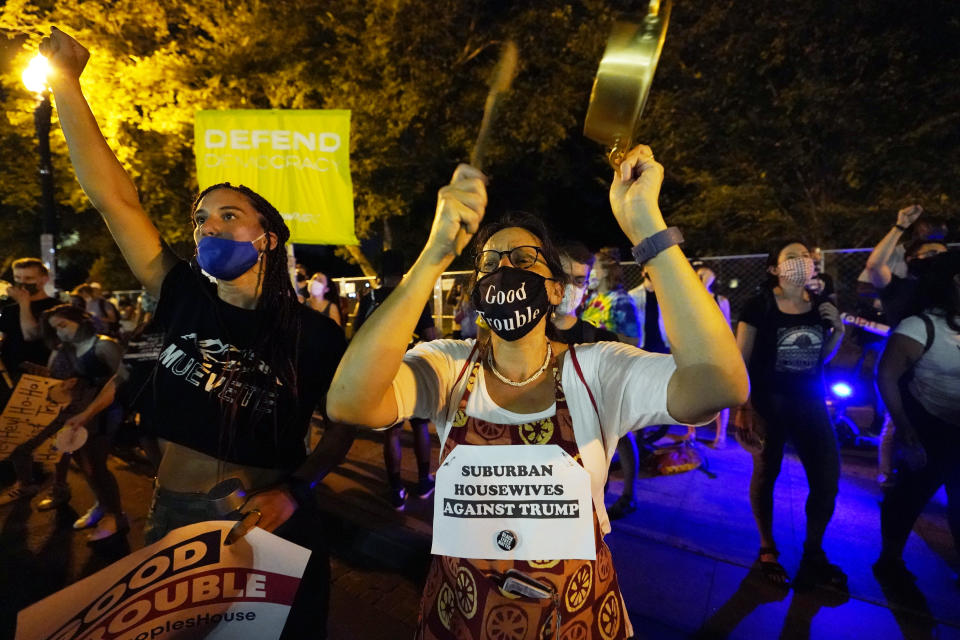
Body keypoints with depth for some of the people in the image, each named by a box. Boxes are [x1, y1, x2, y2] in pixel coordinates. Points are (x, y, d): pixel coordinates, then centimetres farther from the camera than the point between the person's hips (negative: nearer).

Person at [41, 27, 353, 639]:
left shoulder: (314, 333, -13)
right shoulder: (184, 299, -5)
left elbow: (345, 424, -4)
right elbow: (114, 197, -6)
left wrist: (295, 490, -16)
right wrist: (64, 80, -5)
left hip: (270, 526, -2)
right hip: (174, 518, 3)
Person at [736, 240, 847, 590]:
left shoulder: (820, 304, 5)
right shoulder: (760, 305, -10)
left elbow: (821, 357, 14)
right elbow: (740, 359, -9)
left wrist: (838, 330, -2)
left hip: (810, 400, 5)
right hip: (768, 401, -5)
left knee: (828, 478, 8)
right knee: (766, 474, 6)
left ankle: (813, 551, 29)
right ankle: (767, 548, 26)